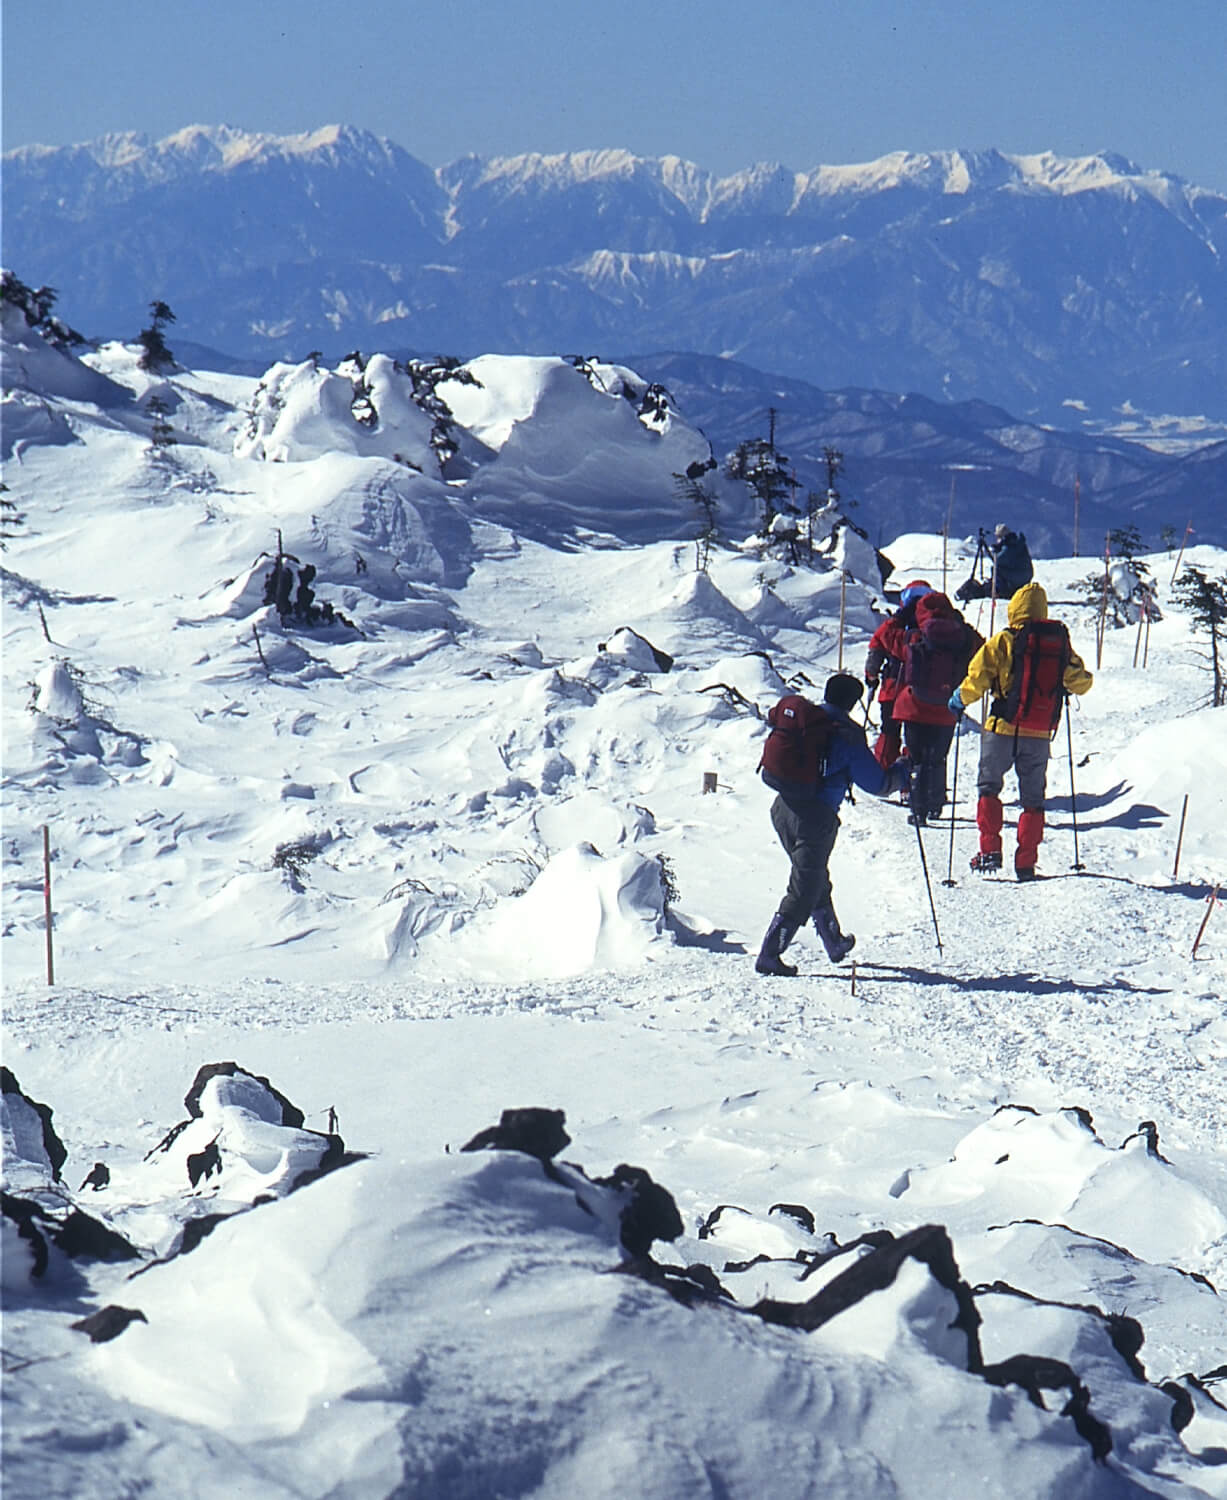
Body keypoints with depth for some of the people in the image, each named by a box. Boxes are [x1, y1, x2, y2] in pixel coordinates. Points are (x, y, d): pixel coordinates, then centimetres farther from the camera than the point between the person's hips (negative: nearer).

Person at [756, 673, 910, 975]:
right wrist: (903, 771, 12)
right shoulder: (847, 735, -12)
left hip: (782, 807, 8)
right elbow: (879, 785, -6)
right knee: (803, 892, 0)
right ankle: (768, 955, -4)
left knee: (817, 880, 24)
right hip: (816, 817, -8)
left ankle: (835, 943, 39)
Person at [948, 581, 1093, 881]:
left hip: (1005, 727, -3)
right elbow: (1081, 682, 11)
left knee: (989, 786, 12)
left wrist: (959, 700, 9)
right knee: (1033, 797, 12)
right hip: (1041, 732, 3)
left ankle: (990, 850, 2)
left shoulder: (1003, 642, -8)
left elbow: (976, 681, -10)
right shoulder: (1060, 643, 3)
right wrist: (1060, 683, 33)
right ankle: (1026, 862, 7)